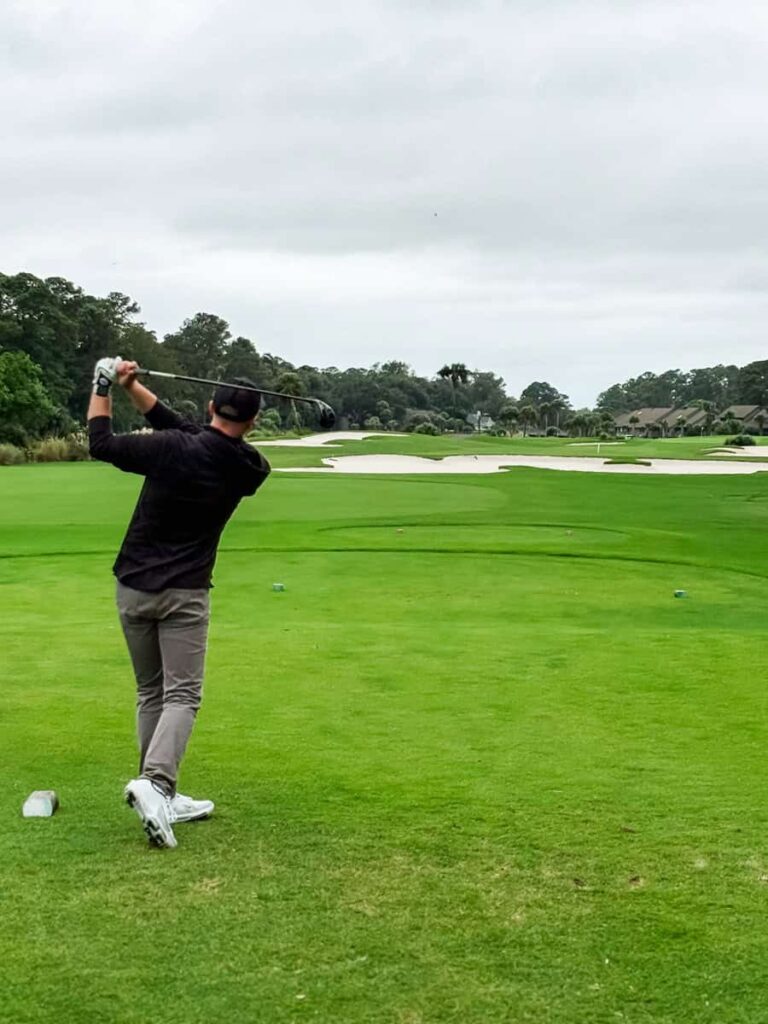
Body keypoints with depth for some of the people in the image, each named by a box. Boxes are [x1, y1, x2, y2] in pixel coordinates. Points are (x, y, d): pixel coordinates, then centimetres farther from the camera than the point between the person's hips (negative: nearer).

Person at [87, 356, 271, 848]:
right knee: (181, 695, -3)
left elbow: (102, 443, -2)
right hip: (184, 592, -2)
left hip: (134, 586, 2)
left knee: (151, 692, 12)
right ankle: (154, 783, -26)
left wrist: (106, 386, 9)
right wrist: (135, 387, 2)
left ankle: (163, 797, 12)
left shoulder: (172, 449, -12)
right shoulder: (253, 468, -4)